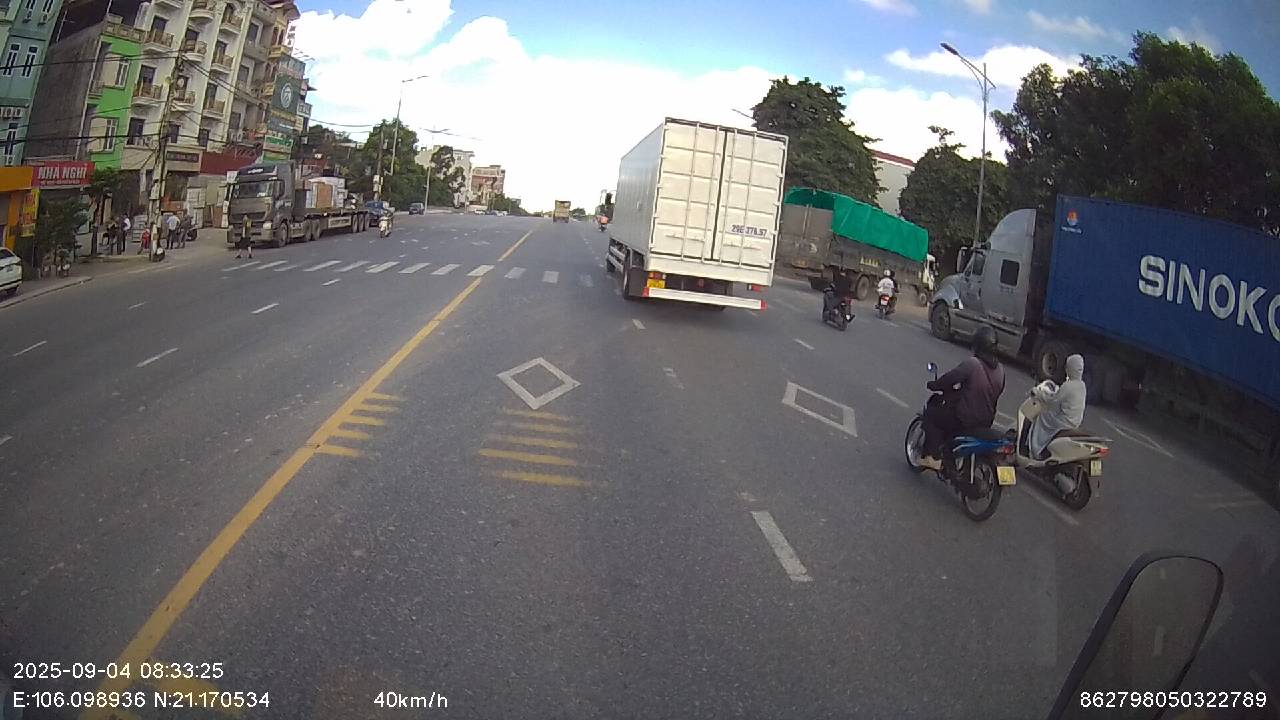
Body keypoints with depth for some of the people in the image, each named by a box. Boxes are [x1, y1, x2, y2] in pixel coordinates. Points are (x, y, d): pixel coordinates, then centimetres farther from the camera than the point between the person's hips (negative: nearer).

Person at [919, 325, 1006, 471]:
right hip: (987, 422, 8)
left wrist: (932, 385, 2)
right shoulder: (1000, 370, 2)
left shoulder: (971, 364, -20)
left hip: (965, 419, -8)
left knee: (930, 413, 10)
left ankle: (933, 457, 3)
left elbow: (949, 379, -18)